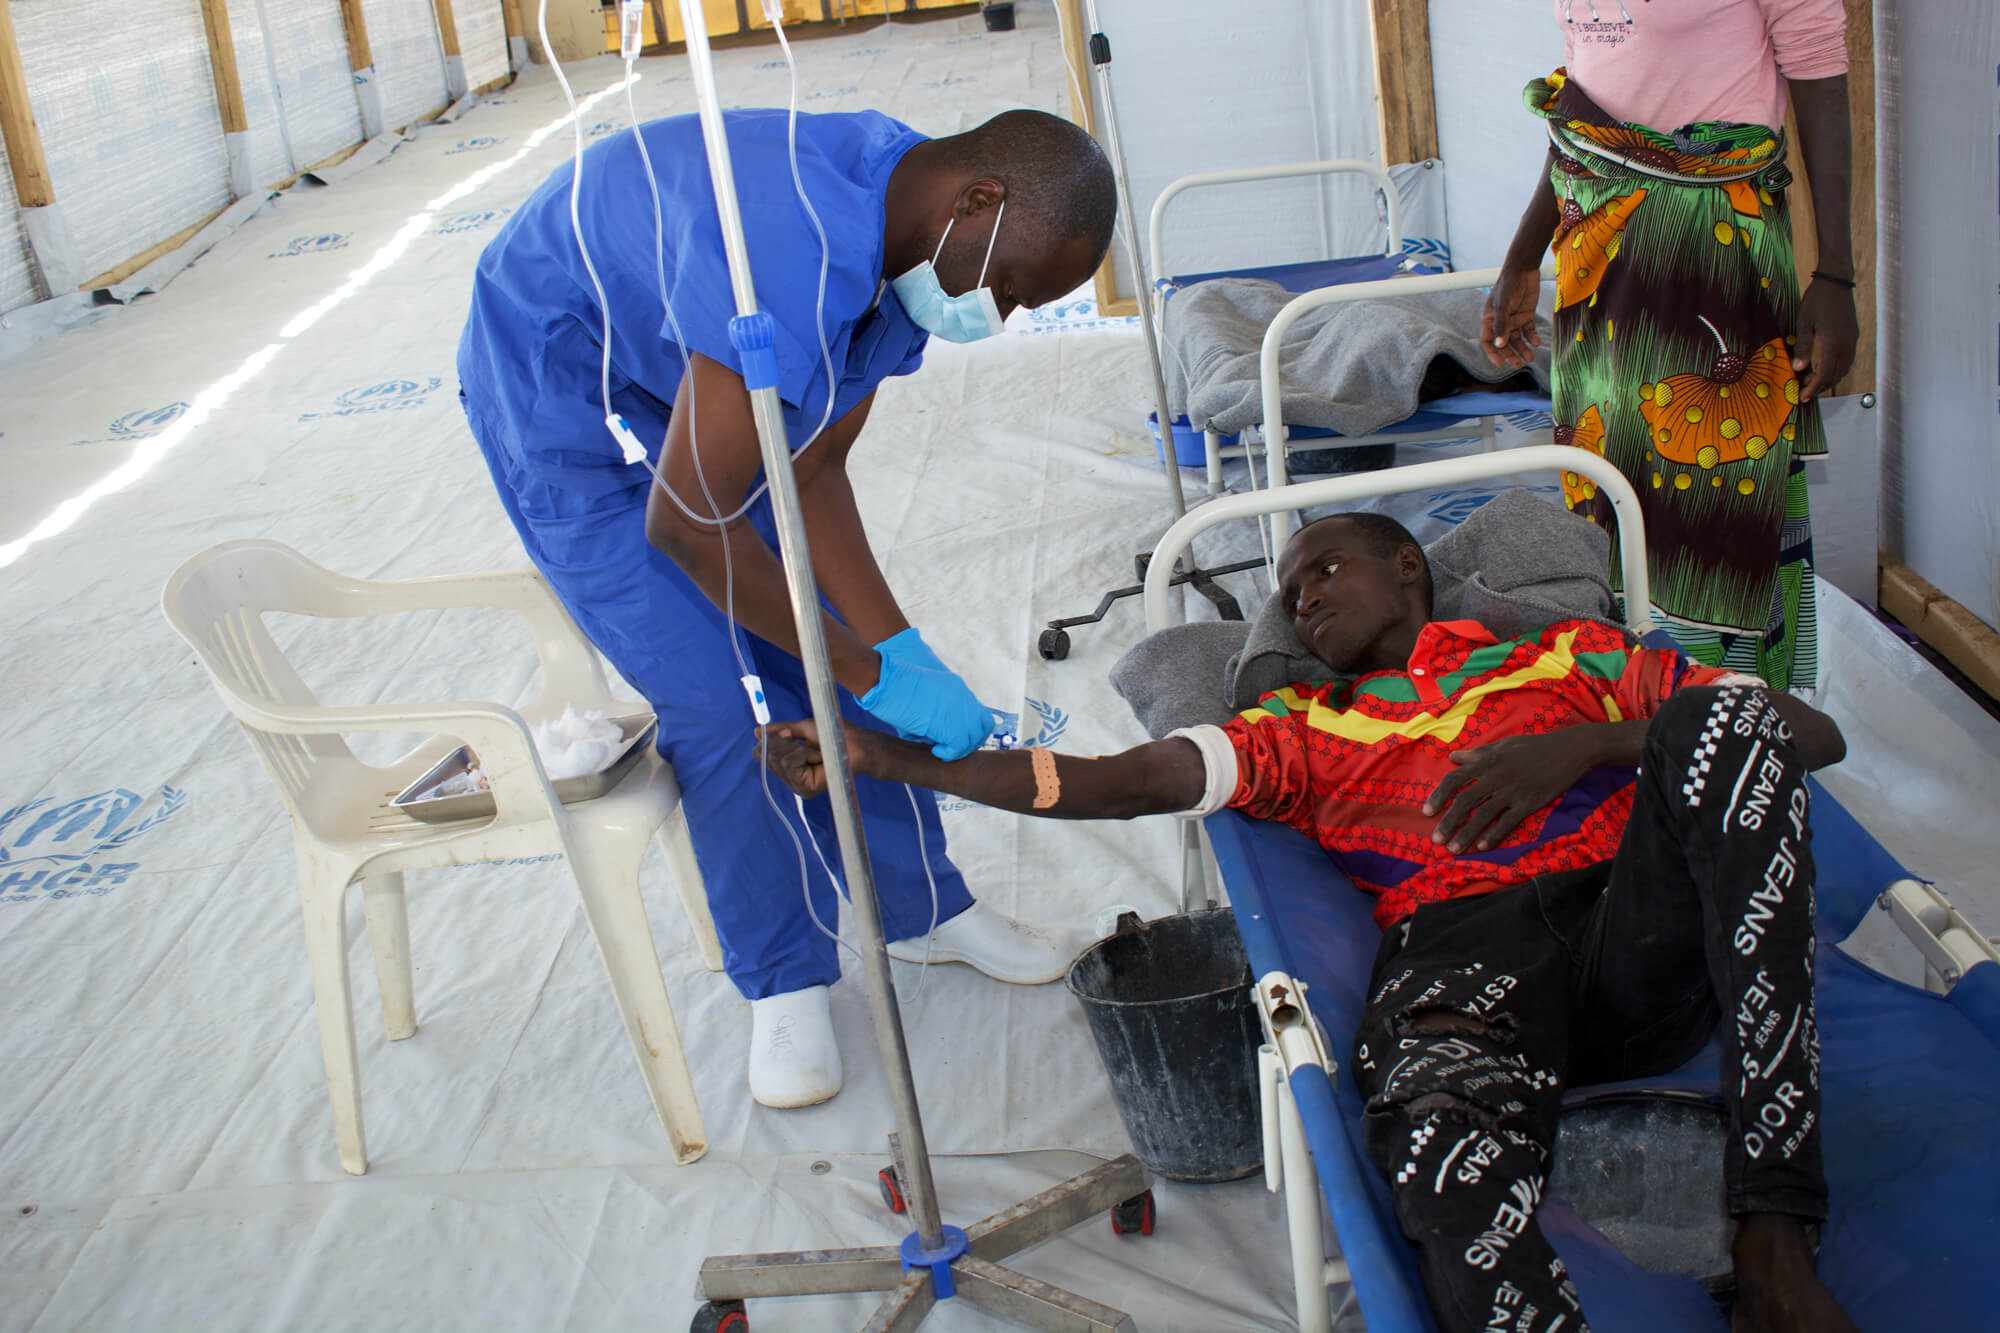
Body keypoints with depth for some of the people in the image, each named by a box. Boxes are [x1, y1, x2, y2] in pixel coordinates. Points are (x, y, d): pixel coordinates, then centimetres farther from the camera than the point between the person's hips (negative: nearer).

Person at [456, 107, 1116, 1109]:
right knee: (715, 705, -10)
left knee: (835, 659, 6)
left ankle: (922, 908, 24)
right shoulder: (795, 258, -41)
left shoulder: (902, 238, -10)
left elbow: (813, 475, -7)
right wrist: (873, 671, -26)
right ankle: (784, 978, 10)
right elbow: (688, 522, -35)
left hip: (705, 386, 8)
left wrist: (897, 651, -16)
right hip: (560, 404, -8)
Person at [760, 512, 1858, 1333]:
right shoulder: (1308, 731, 30)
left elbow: (1814, 733, 18)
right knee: (1445, 1144, -38)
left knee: (1720, 715, -27)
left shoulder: (1569, 653, 28)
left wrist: (1585, 744, 1)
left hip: (1642, 932, 2)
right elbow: (1124, 784, 17)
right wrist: (893, 760, 7)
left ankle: (1772, 1235, -27)